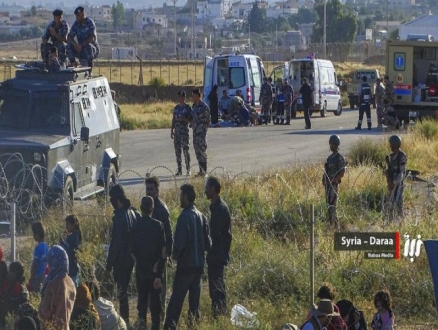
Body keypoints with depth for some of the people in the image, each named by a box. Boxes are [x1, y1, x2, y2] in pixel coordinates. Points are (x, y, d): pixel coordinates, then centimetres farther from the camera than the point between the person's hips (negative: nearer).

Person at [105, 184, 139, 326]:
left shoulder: (119, 217, -21)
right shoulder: (133, 212, 4)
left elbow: (115, 243, -21)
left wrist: (109, 266, -16)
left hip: (121, 260, -8)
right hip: (131, 259, 8)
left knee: (121, 290, -2)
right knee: (124, 288, 19)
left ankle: (124, 321, 1)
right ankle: (125, 319, 26)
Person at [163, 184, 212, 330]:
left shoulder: (184, 217, -17)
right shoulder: (201, 216, 5)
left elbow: (179, 243, -20)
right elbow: (208, 243, 8)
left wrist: (175, 255, -2)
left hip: (186, 264, -7)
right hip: (199, 264, 7)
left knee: (177, 298, -7)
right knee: (194, 297, 13)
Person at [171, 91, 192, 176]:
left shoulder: (187, 108, -4)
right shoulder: (176, 107, 13)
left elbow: (190, 120, -4)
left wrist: (184, 119, -23)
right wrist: (172, 130, 12)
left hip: (184, 130, -5)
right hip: (177, 131, 5)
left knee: (186, 150, -5)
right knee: (177, 150, 4)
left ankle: (188, 170, 0)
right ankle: (179, 170, 8)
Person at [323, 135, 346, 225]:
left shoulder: (340, 158, -10)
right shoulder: (330, 157, 15)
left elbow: (342, 173, -16)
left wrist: (332, 181, -18)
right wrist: (324, 179, 5)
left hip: (334, 184, -8)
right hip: (328, 184, 8)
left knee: (332, 205, -11)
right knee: (328, 204, 8)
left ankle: (334, 223, -9)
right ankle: (330, 222, 12)